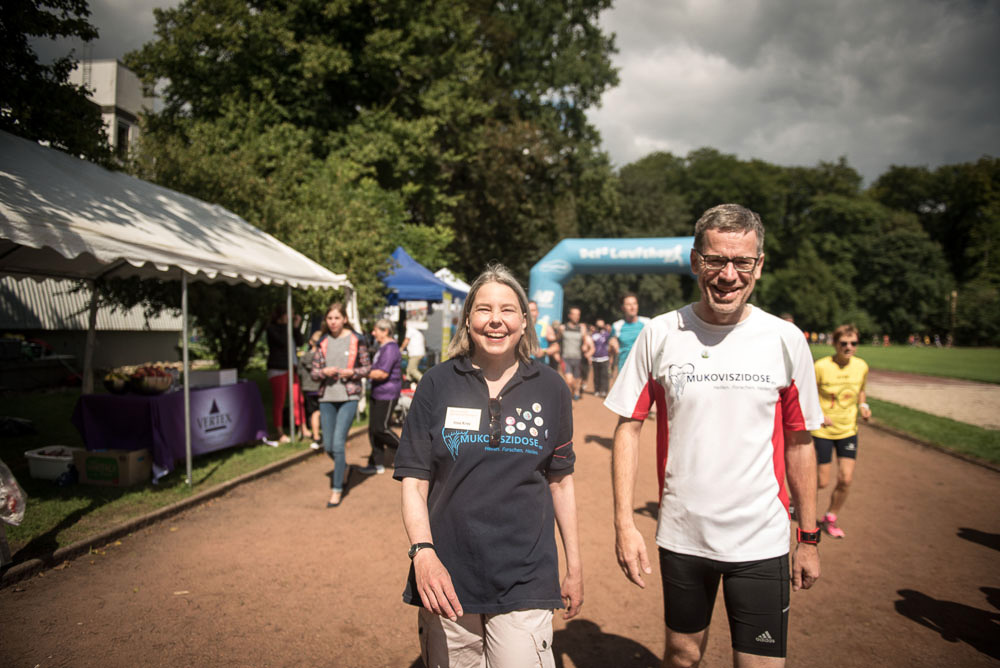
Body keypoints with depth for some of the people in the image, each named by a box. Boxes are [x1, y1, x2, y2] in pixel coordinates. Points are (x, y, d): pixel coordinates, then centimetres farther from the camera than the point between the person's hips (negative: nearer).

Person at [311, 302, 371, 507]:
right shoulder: (323, 342, 6)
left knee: (338, 444, -11)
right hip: (327, 398, 4)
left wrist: (352, 372, -14)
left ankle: (337, 489, 3)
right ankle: (344, 469, 40)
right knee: (328, 446, 9)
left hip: (348, 397, -4)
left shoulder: (356, 340, -1)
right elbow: (314, 371, 10)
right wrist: (324, 372, -12)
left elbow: (367, 367, 5)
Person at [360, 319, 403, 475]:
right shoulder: (383, 347, 17)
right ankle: (377, 464, 16)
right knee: (373, 429, 9)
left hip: (387, 395, -10)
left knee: (380, 428, -9)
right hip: (378, 394, 10)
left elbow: (383, 373, -24)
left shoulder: (390, 348, -17)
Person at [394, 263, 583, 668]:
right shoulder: (437, 385, -1)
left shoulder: (550, 389, 3)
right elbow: (414, 481, -2)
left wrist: (574, 566, 11)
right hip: (447, 579, 0)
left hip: (525, 582, 0)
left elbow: (560, 481, 9)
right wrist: (422, 552, -16)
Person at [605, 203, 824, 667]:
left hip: (761, 541, 0)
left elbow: (798, 442, 4)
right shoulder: (659, 335, -6)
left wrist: (809, 537, 7)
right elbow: (628, 426, -3)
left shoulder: (786, 341, -4)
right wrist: (624, 522, -8)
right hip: (681, 536, 1)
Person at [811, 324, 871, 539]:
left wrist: (863, 406, -3)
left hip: (848, 430, 4)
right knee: (823, 482, 0)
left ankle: (830, 517, 23)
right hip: (822, 431, -4)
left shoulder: (861, 366, -2)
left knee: (846, 480, -1)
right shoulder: (821, 366, -17)